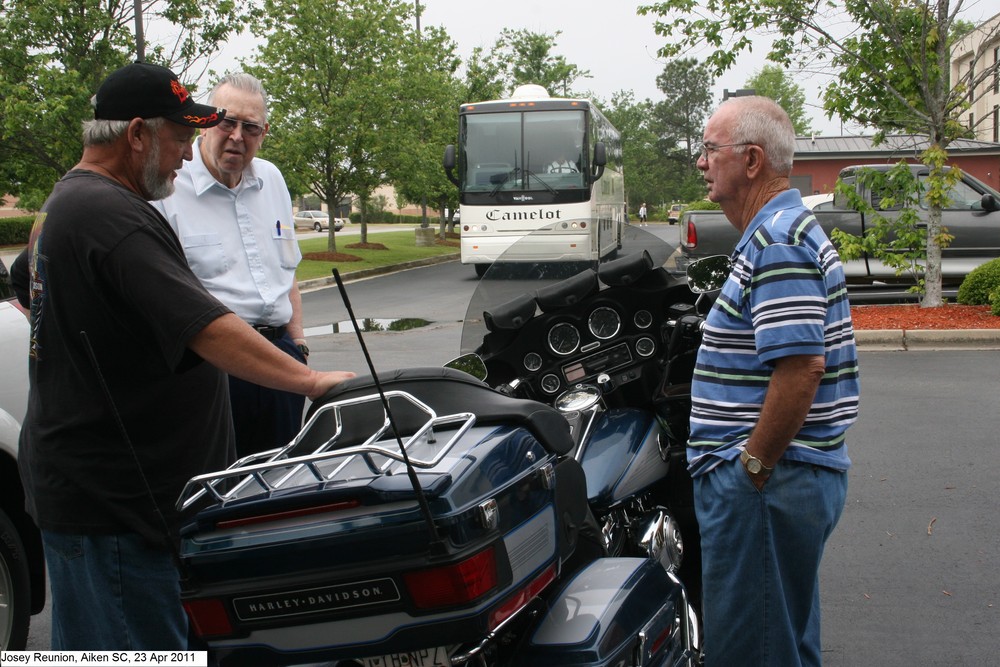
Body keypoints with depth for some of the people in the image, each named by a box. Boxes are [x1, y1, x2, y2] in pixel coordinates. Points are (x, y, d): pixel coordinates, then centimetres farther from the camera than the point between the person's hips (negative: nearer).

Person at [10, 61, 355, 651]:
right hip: (108, 496, -11)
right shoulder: (113, 215, -22)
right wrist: (308, 378, -29)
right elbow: (204, 327, -30)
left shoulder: (65, 200, 14)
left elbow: (25, 281, 32)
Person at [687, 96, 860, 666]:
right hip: (799, 474, 11)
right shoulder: (787, 228, 16)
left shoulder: (777, 244, -18)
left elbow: (800, 368, -27)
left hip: (765, 484, -11)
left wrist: (754, 466, -20)